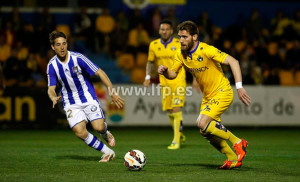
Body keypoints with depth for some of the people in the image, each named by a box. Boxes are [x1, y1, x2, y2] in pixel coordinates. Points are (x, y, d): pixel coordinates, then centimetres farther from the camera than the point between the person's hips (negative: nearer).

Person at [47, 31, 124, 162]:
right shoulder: (52, 65, -6)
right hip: (71, 104, 2)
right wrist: (54, 98, -26)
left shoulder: (78, 58, -14)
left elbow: (100, 73, -9)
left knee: (99, 127, -19)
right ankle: (107, 152, 0)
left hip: (88, 98, -2)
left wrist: (112, 93, -13)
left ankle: (106, 134, 21)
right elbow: (51, 89, -1)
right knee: (80, 133, -18)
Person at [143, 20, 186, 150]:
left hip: (178, 80, -4)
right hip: (164, 82, 4)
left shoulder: (179, 44, -5)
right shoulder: (154, 45, 4)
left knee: (176, 109, -14)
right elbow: (150, 62, 19)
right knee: (169, 111, 7)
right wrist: (148, 77, 8)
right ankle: (180, 135, 30)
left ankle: (176, 141, -13)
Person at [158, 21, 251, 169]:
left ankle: (238, 143, -8)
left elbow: (233, 62, -24)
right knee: (208, 133, 7)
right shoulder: (181, 54, -1)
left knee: (202, 123, -24)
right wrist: (165, 71, -16)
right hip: (207, 96, 8)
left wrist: (239, 87, -30)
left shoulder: (206, 50, -22)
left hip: (222, 92, -8)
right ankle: (233, 159, 25)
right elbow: (173, 74, 9)